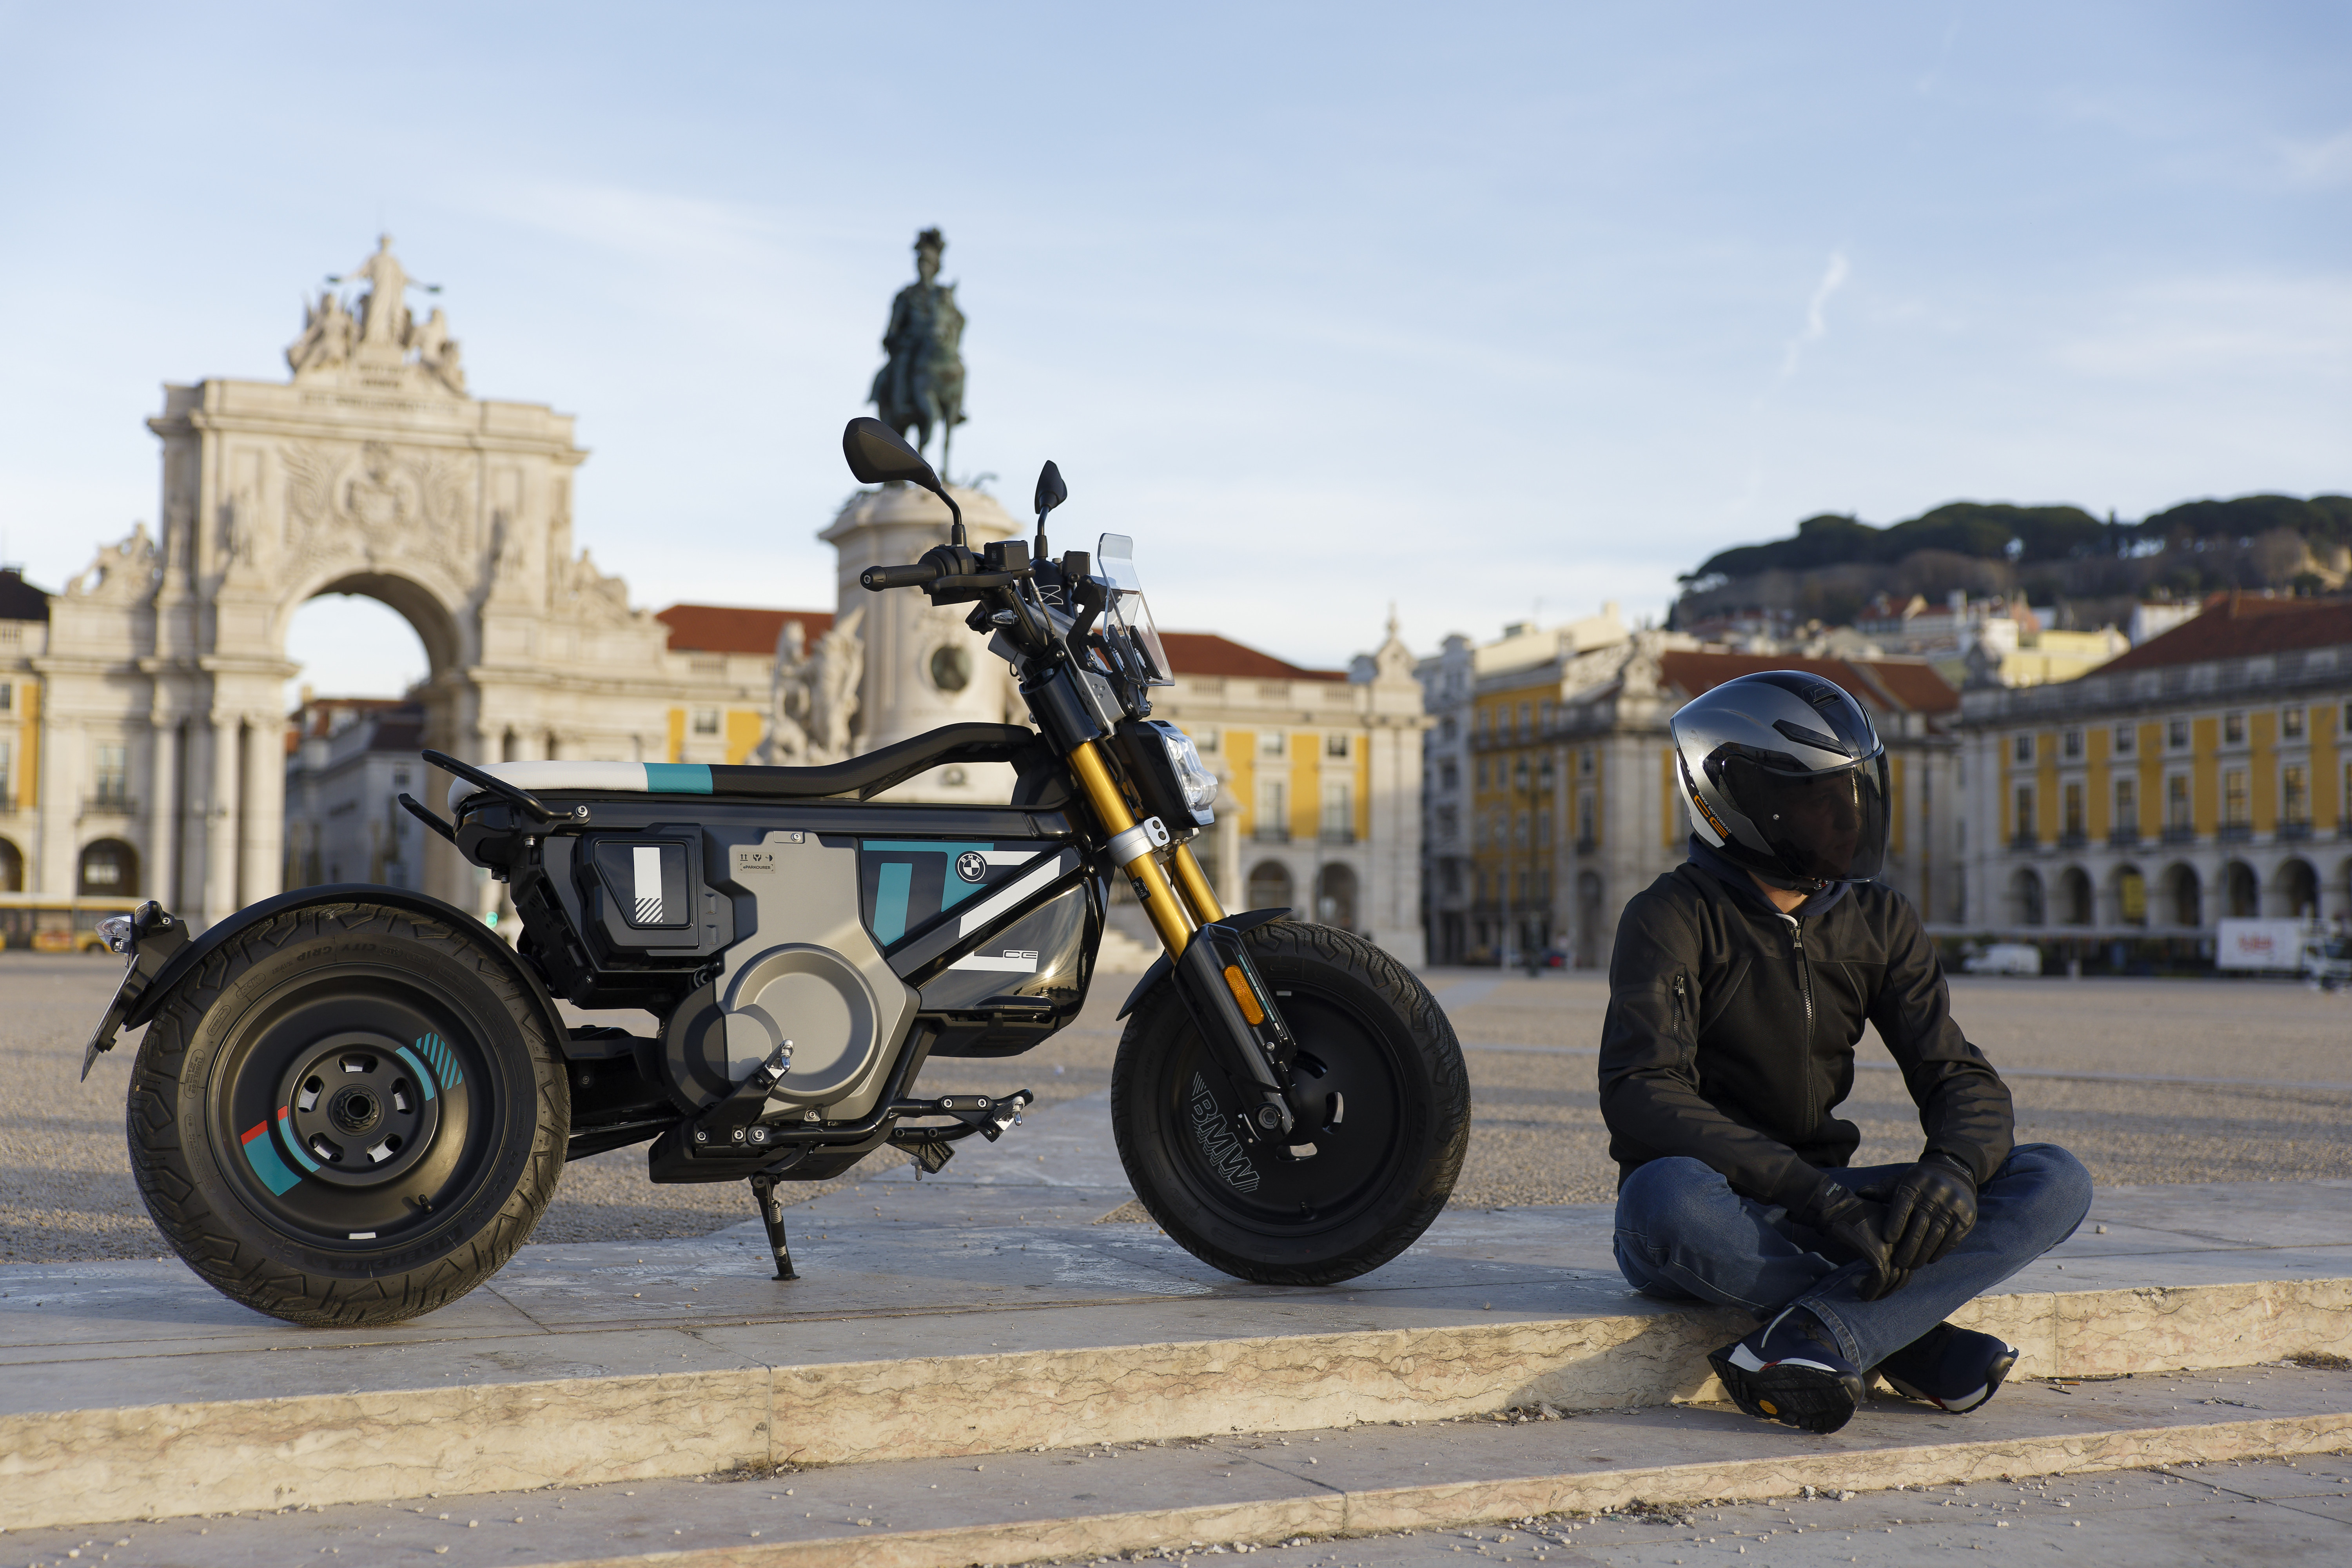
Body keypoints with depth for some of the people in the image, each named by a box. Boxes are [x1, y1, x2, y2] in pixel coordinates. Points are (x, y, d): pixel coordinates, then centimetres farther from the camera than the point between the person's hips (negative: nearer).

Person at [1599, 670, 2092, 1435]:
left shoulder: (1880, 922, 7)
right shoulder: (1672, 918, -11)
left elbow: (1962, 1079, 2)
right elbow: (1640, 1097, -23)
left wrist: (1951, 1169, -23)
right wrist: (1813, 1194, -32)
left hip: (1821, 1204, 5)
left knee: (2056, 1181, -14)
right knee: (1670, 1196, -41)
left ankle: (1817, 1336, -31)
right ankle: (1913, 1341, -21)